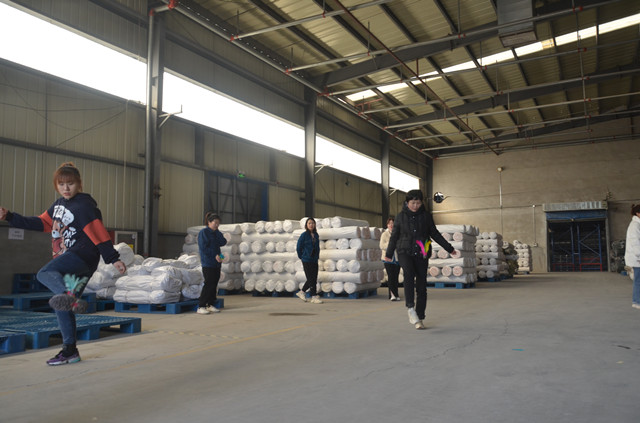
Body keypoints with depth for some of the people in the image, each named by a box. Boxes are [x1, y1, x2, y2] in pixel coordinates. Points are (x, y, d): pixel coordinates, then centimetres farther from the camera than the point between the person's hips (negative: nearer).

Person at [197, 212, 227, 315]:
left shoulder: (216, 233, 15)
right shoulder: (203, 232, -6)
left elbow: (223, 242, 1)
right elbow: (203, 248, -14)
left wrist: (217, 231, -3)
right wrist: (215, 255, -16)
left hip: (216, 263, 7)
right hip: (208, 263, -7)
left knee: (214, 284, 7)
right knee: (209, 284, -12)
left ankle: (210, 305, 14)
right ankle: (200, 307, -9)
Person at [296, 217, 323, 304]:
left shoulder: (316, 235, 9)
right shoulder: (304, 235, -7)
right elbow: (298, 247, -3)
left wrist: (317, 256, 11)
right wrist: (301, 257, 3)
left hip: (315, 260, 6)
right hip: (307, 260, -6)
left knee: (314, 279, 9)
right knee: (311, 279, -5)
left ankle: (301, 292, 25)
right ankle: (314, 297, 1)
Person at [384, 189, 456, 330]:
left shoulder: (426, 216, 8)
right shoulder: (400, 216, 6)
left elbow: (435, 234, 16)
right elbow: (394, 236, 14)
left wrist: (449, 248, 15)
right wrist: (389, 254, 19)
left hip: (421, 254, 2)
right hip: (405, 252, -1)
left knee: (421, 286, -3)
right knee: (409, 273, -31)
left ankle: (419, 318, 7)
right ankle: (411, 308, -32)